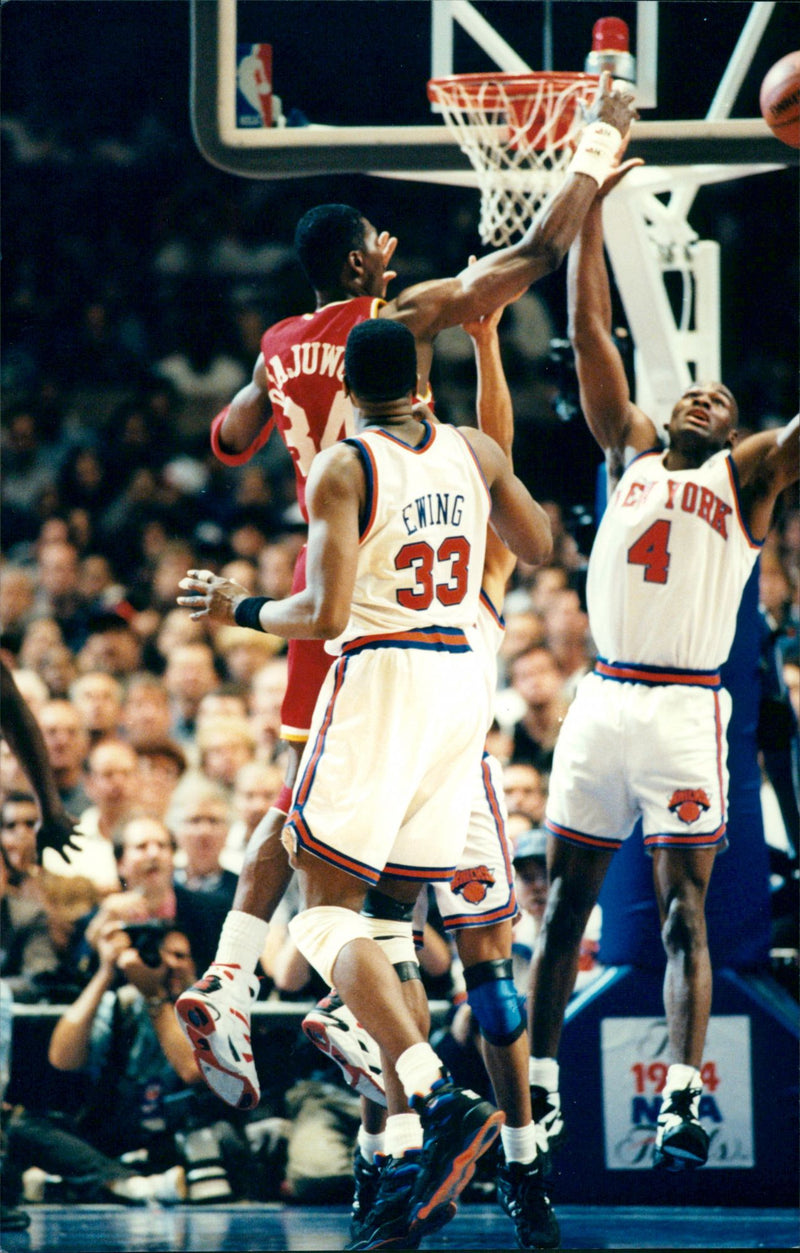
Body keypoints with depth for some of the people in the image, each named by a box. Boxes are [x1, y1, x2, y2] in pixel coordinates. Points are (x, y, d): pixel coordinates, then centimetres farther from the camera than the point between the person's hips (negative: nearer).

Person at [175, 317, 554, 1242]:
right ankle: (414, 1172, 3)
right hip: (462, 680, 6)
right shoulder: (473, 452, 10)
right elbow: (538, 548, 24)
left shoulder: (342, 469, -7)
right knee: (390, 917, 11)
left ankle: (438, 1097, -26)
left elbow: (324, 613, -12)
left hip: (378, 676, -6)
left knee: (325, 910, -5)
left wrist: (236, 609, 5)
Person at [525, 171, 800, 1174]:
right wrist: (590, 202, 11)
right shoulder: (631, 449, 16)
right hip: (604, 701, 3)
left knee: (683, 910, -8)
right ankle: (538, 1086, 11)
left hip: (686, 707, -3)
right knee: (565, 903, 5)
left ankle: (682, 1099, -15)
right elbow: (589, 328, 14)